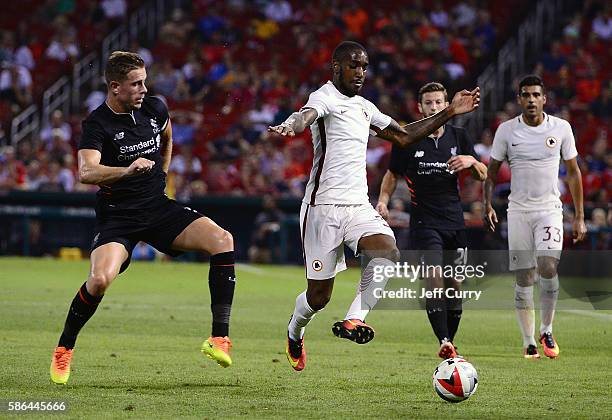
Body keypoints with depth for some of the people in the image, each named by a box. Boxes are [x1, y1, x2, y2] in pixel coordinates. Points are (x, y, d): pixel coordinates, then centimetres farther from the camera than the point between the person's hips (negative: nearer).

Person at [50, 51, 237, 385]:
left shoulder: (154, 108, 4)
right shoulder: (97, 123, -13)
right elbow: (86, 172, -31)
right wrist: (127, 170, -45)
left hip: (158, 207, 5)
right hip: (117, 217, -5)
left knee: (222, 240, -18)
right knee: (100, 279, -30)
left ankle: (220, 337, -16)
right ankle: (64, 349, -4)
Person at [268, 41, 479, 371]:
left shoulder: (364, 107, 17)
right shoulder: (325, 97, -8)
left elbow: (404, 136, 27)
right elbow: (307, 114, -32)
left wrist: (450, 112, 23)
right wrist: (291, 126, -56)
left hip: (359, 206, 6)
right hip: (323, 206, -6)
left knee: (387, 251, -26)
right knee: (319, 295, 1)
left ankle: (353, 320, -25)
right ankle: (295, 333, 33)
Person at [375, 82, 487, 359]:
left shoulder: (459, 137, 7)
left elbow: (482, 176, 11)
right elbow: (393, 174, 12)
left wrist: (471, 162, -10)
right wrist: (383, 201, -4)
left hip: (455, 221, 4)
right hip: (424, 221, -4)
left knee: (454, 285, 5)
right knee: (435, 280, -19)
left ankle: (449, 342, 17)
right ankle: (444, 343, -23)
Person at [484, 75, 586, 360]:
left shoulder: (561, 128, 1)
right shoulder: (506, 130, 1)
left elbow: (573, 172, 8)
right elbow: (492, 171, 9)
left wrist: (579, 217, 6)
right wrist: (488, 205, -5)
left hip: (550, 210, -1)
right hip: (518, 211, 1)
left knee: (548, 267, -20)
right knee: (524, 278, -1)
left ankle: (546, 331, -1)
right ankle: (529, 342, 8)